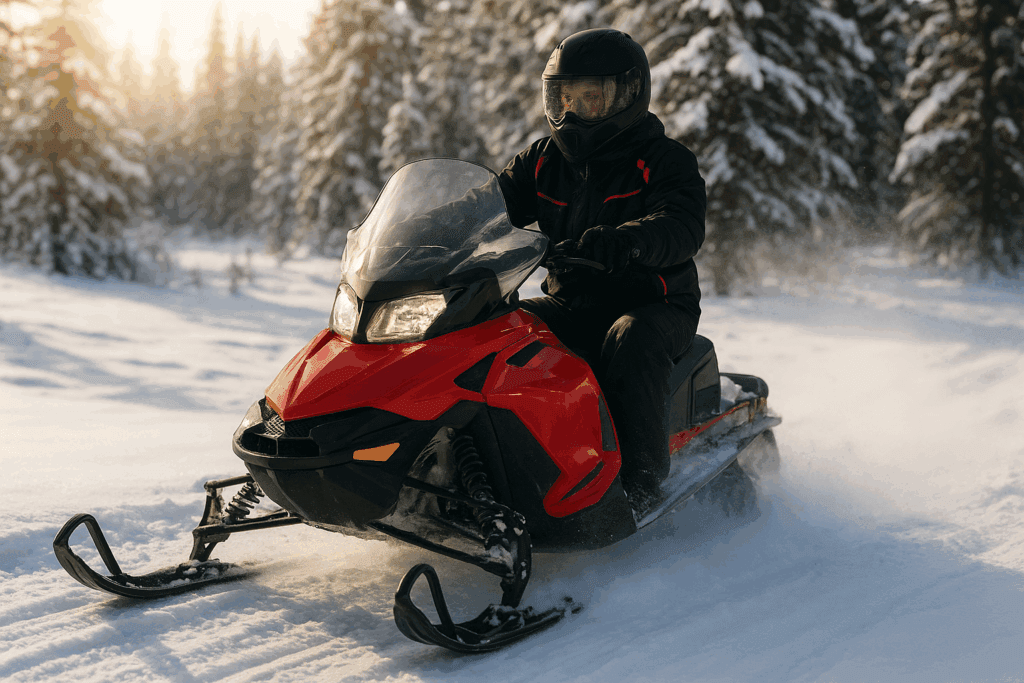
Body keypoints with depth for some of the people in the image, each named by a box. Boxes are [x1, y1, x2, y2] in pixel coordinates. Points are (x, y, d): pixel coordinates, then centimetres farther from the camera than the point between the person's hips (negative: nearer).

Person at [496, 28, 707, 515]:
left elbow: (682, 229, -25)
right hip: (569, 306, 5)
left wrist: (624, 240, -48)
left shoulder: (665, 161, -7)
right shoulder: (544, 162, 10)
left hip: (657, 306, -5)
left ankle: (640, 476, -33)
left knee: (630, 341, -37)